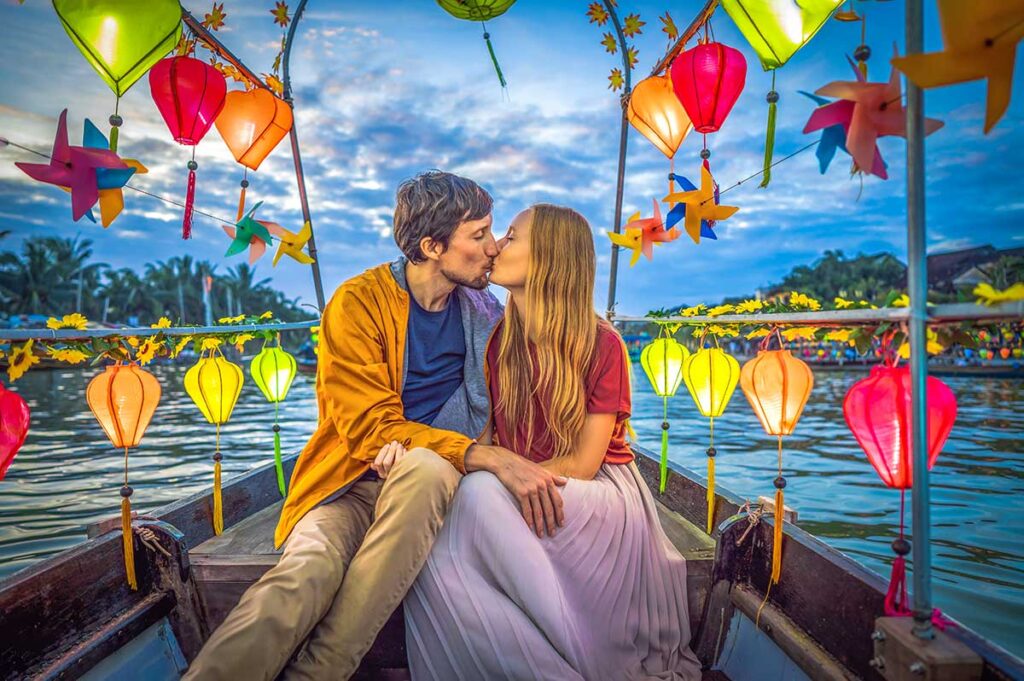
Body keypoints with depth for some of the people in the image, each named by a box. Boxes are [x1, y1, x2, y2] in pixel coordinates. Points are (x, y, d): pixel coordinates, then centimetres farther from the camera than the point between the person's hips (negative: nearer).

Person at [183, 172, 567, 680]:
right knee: (309, 569, -36)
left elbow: (493, 410, 18)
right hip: (353, 481, -2)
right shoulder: (358, 304, -4)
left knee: (424, 467, -34)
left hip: (427, 483, 3)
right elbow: (373, 429, -12)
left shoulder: (486, 313, 9)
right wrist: (486, 457, -27)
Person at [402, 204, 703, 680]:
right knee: (436, 563, -27)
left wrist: (494, 476, -18)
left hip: (602, 495, -4)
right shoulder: (499, 342, 6)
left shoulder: (602, 345, -8)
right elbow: (484, 435, 6)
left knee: (480, 494, -34)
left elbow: (582, 463, -11)